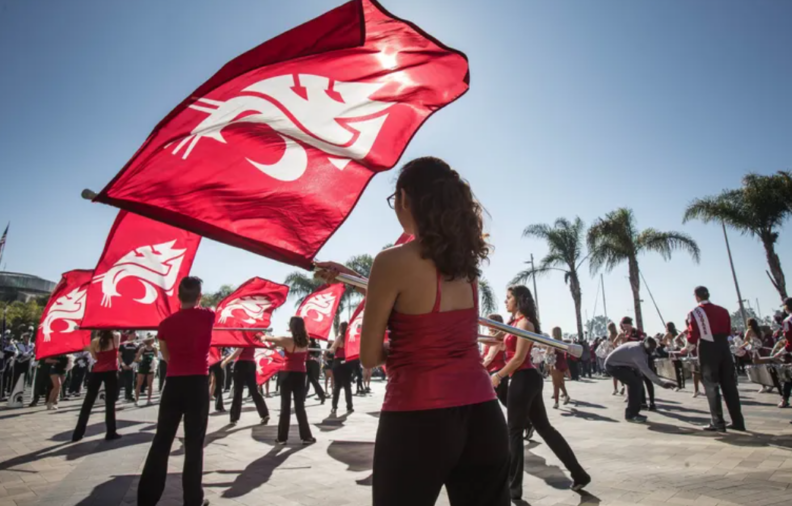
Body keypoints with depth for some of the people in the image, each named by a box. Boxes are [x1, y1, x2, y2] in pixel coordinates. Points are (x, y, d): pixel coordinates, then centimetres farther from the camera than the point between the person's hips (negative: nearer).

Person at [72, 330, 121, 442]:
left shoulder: (95, 341, 5)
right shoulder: (116, 337, -2)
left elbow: (95, 357, 9)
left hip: (96, 372, 3)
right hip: (111, 372, -3)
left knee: (87, 403, 11)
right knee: (110, 403, 1)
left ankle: (78, 433, 15)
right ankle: (111, 432, 4)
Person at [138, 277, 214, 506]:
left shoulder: (166, 324, 4)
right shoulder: (208, 316, -4)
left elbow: (167, 356, 15)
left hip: (173, 384, 3)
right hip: (198, 383, -2)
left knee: (161, 441, 12)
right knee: (194, 443, 4)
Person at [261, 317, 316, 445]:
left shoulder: (287, 341, -14)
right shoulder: (305, 341, -1)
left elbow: (267, 339, -5)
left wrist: (263, 337, 18)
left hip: (288, 374, -3)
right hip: (300, 375, 3)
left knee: (285, 406, 5)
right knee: (300, 406, 9)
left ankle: (282, 437, 12)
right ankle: (306, 436, 10)